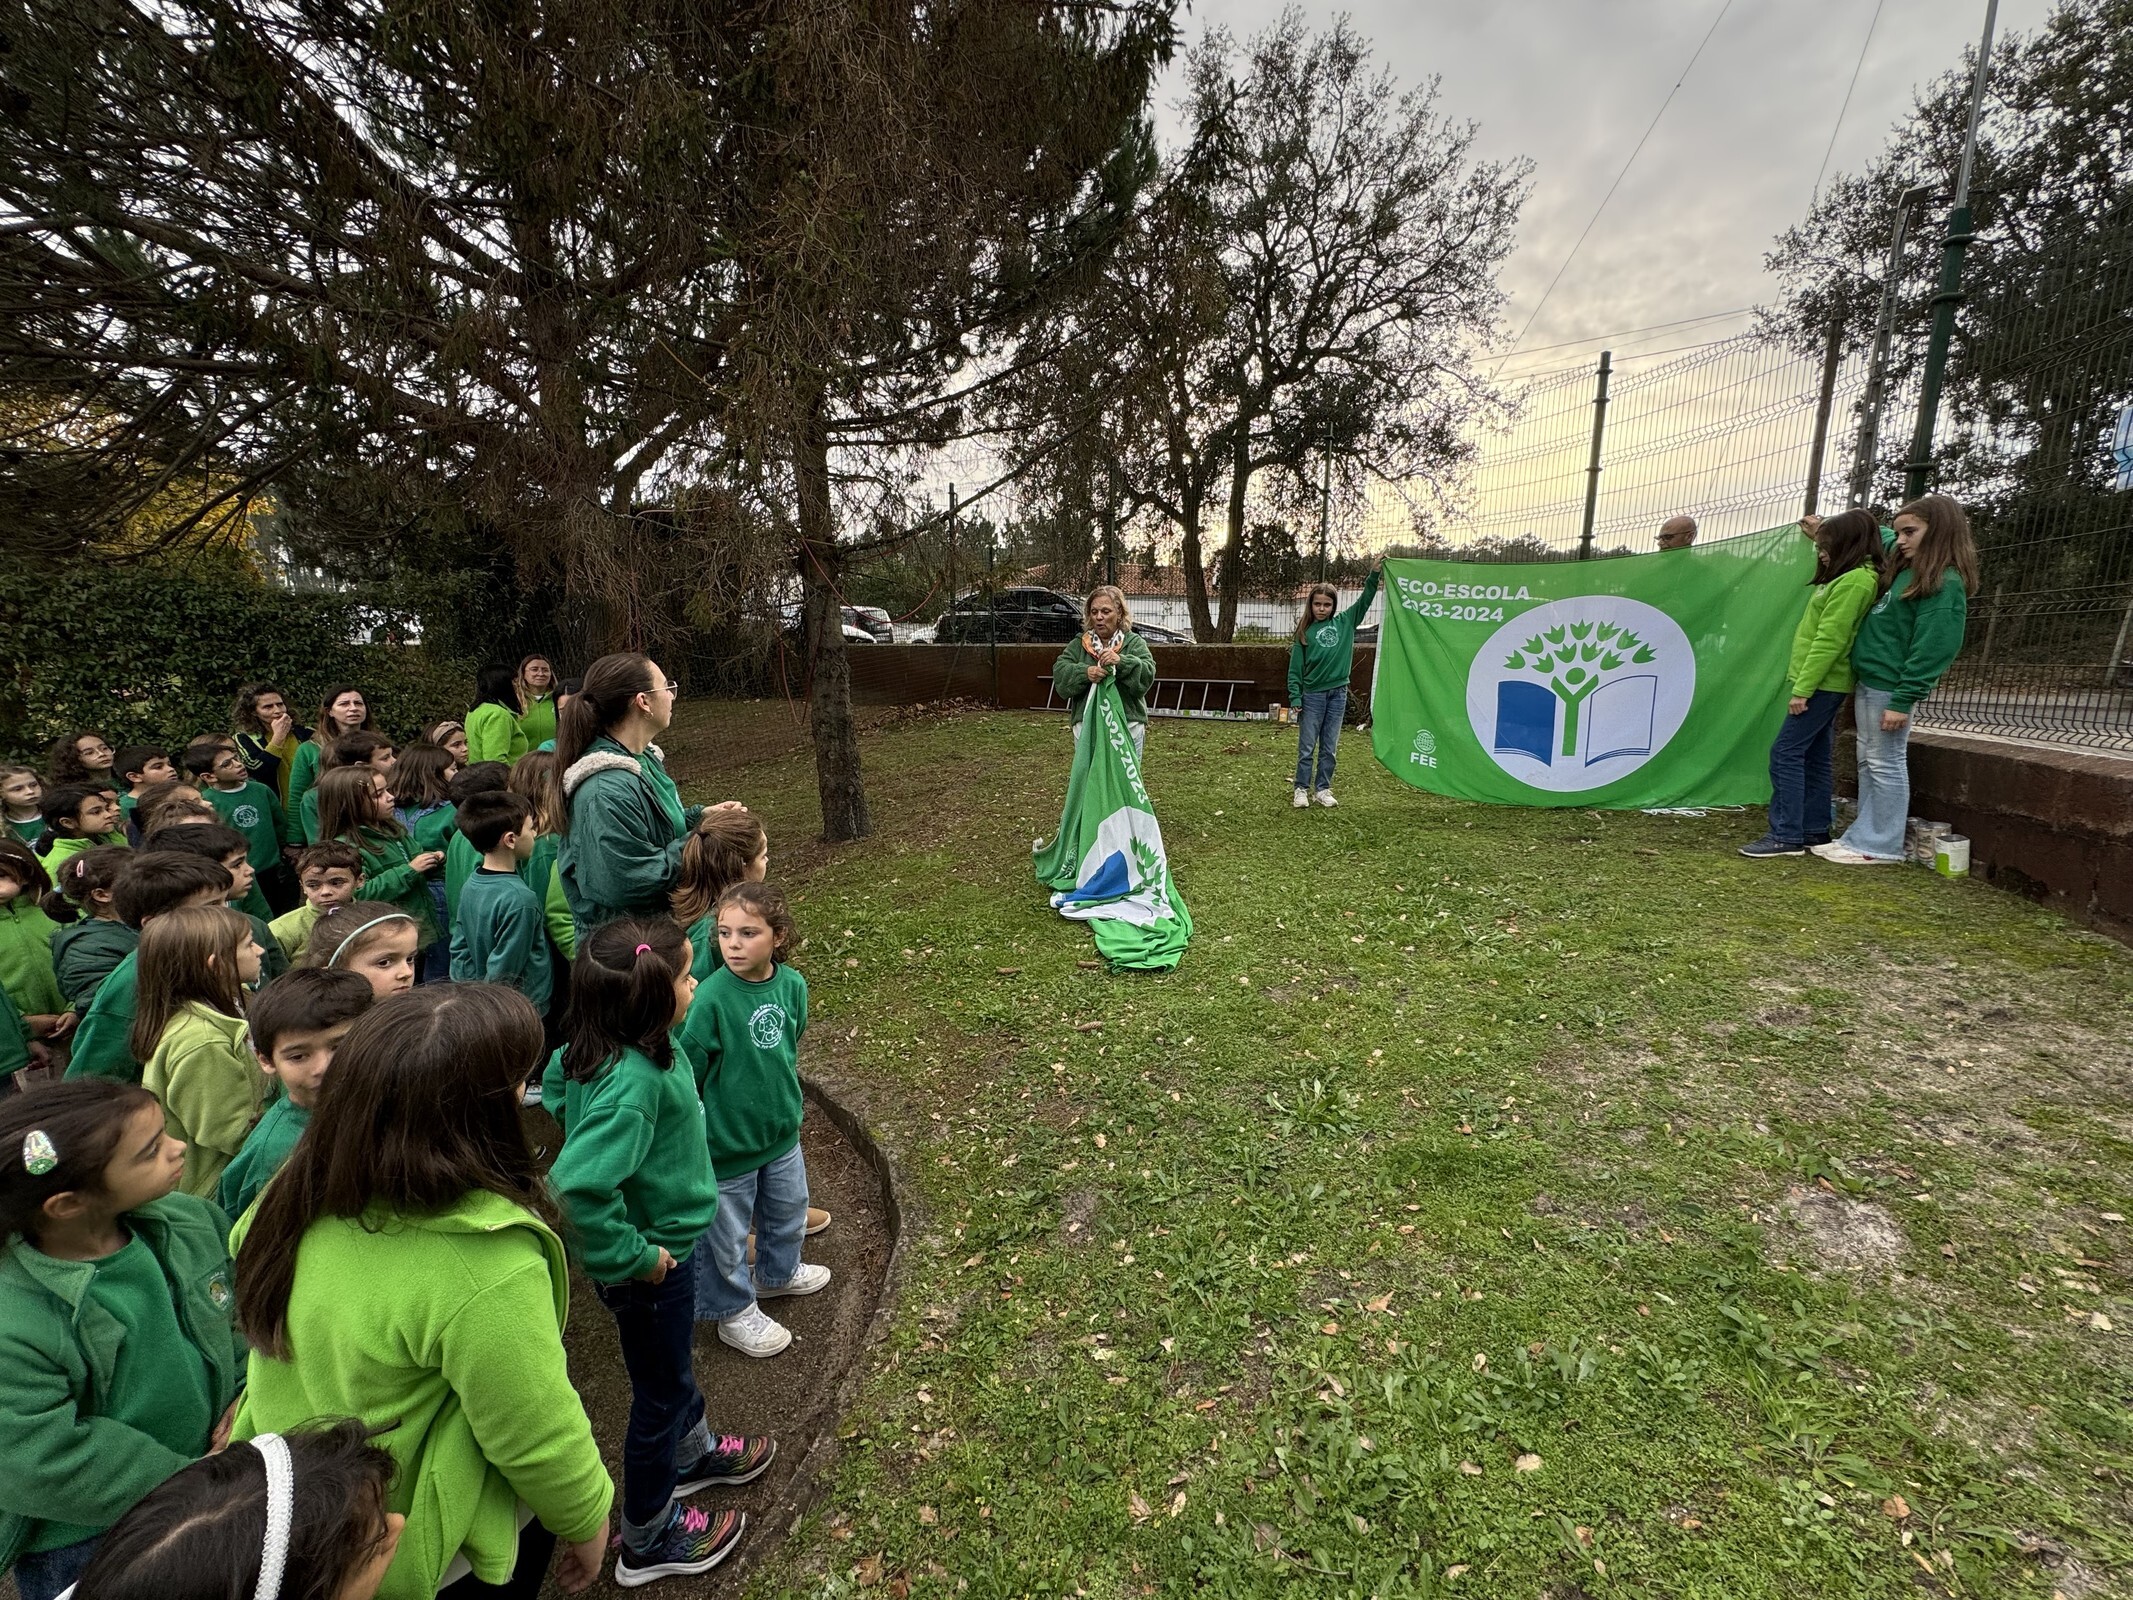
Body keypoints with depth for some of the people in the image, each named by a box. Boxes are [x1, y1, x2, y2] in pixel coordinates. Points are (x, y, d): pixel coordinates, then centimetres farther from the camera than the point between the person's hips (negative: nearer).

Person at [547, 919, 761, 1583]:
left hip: (668, 1240, 8)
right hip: (653, 1263, -8)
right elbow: (576, 1189, -43)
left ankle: (691, 1452, 59)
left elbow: (561, 1087, 9)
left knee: (675, 1362, 31)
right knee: (659, 1390, 17)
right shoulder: (632, 1084, -38)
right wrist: (634, 1257, -29)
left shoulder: (602, 1048, -10)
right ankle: (649, 1539, 42)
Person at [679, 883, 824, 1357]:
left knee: (788, 1210, 27)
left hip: (782, 1132, 5)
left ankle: (778, 1272, 55)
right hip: (726, 1141, -5)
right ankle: (735, 1312, 41)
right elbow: (687, 1074, -19)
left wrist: (785, 1101, 12)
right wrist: (695, 1134, -11)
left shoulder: (792, 985, -13)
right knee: (727, 1233, 16)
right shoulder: (710, 998, -28)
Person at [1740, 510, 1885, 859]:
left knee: (1786, 753, -10)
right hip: (1825, 683, 10)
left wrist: (1802, 689, -20)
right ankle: (1814, 831, 17)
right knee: (1813, 757, 12)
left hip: (1824, 683, -10)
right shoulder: (1849, 578, 15)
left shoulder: (1854, 581, -15)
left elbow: (1830, 640, -19)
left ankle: (1786, 835, -9)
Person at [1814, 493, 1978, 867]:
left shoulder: (1944, 583, -13)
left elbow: (1932, 647, -18)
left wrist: (1903, 700, -21)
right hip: (1868, 682, 9)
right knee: (1868, 764, 13)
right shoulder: (1904, 571, 13)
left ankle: (1880, 846, 7)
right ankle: (1863, 837, 22)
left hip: (1889, 687, -9)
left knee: (1886, 766, -1)